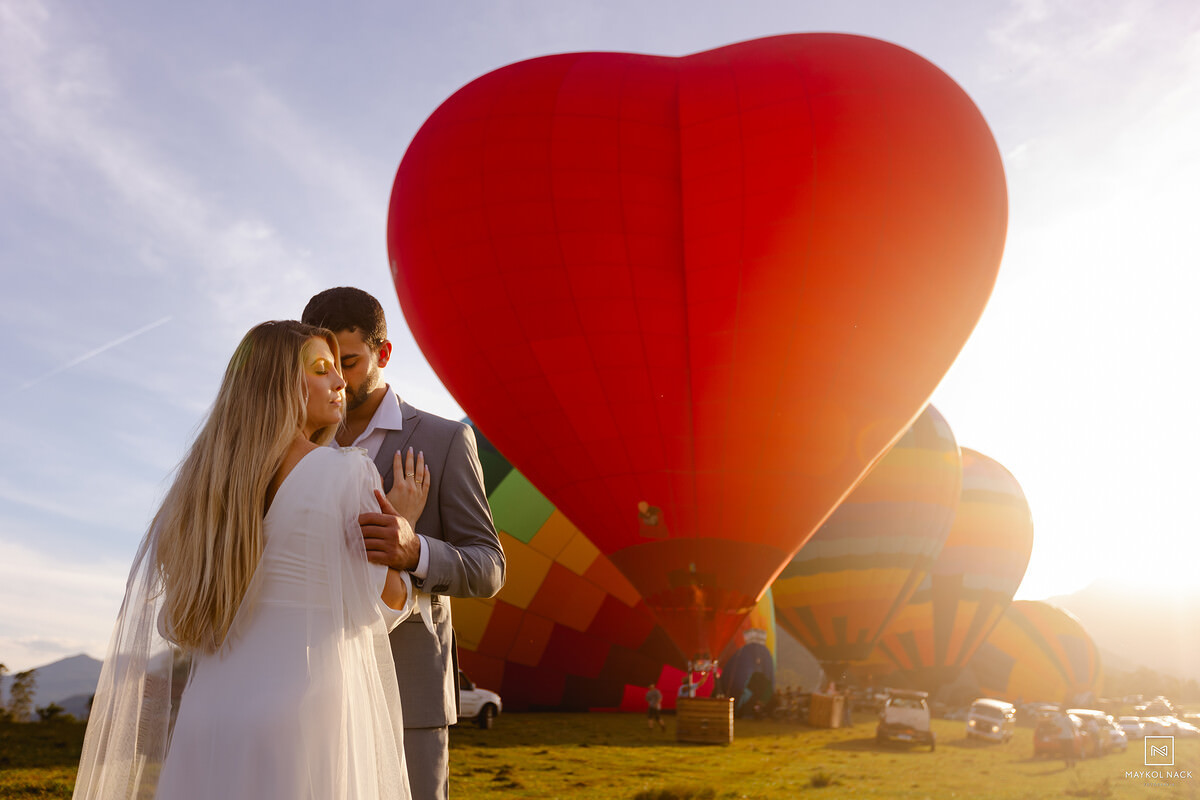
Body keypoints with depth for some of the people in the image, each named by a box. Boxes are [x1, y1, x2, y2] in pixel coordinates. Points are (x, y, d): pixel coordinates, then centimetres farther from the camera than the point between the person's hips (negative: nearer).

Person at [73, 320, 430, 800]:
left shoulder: (204, 479, 10)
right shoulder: (349, 472, -8)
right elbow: (382, 608, -5)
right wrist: (403, 526, 8)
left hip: (211, 716, 6)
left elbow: (175, 624, 11)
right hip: (311, 717, -6)